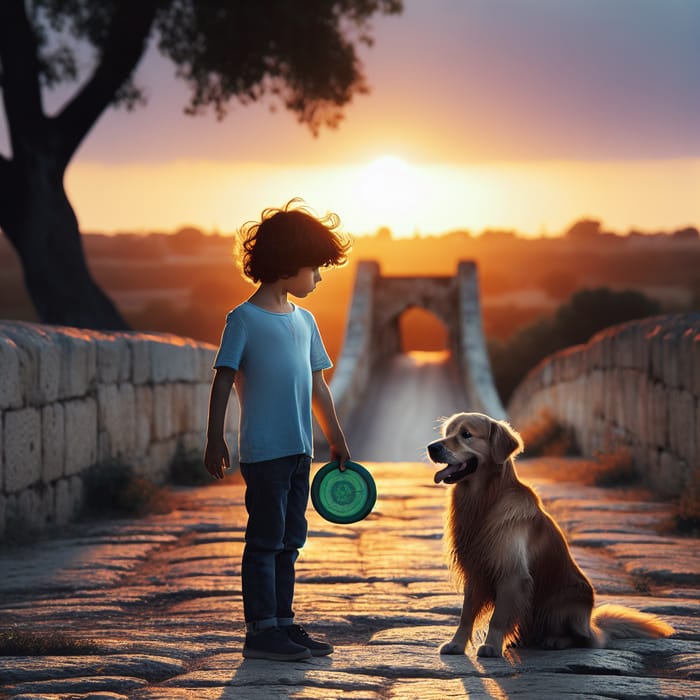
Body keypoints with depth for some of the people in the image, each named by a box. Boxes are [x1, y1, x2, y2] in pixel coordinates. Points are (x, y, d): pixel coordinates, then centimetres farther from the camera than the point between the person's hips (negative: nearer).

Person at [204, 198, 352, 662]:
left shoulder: (304, 320, 14)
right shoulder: (244, 319, -7)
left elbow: (317, 385, 20)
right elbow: (224, 381, -9)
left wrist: (337, 440, 24)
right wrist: (215, 440, -14)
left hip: (299, 450, 7)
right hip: (263, 451, -7)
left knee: (290, 540, 12)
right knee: (265, 540, -4)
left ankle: (283, 622, 19)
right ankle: (260, 630, 1)